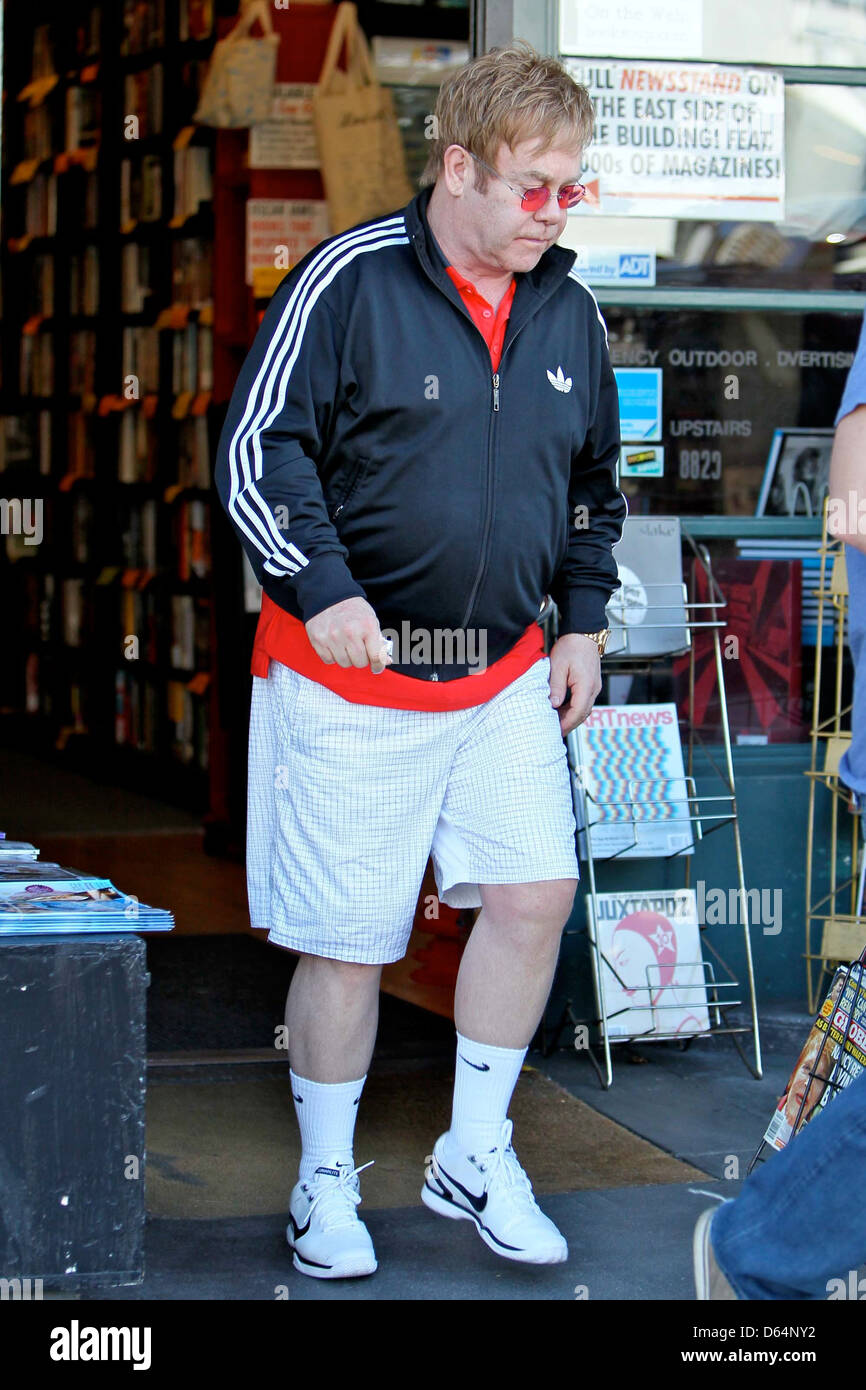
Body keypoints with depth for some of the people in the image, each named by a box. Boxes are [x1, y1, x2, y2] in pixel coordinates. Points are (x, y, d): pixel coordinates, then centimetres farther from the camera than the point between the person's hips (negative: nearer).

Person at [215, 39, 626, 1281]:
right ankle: (326, 1183, 19)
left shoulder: (569, 315, 8)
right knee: (346, 937, 0)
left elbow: (595, 482, 22)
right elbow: (256, 451, -9)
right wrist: (322, 589, -18)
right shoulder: (348, 282, -9)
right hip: (348, 672, -5)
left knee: (534, 893, -6)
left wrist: (583, 620, 14)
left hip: (506, 674, 5)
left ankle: (474, 1158, 14)